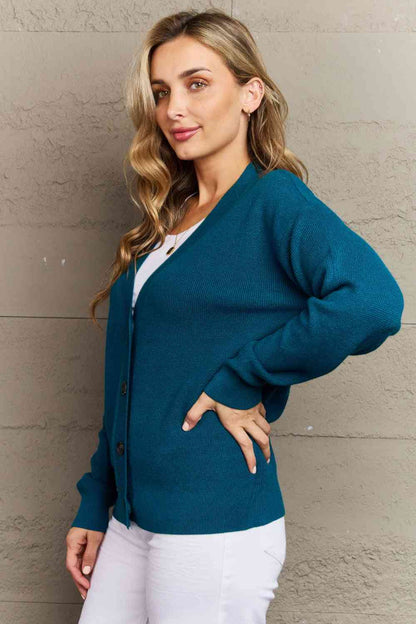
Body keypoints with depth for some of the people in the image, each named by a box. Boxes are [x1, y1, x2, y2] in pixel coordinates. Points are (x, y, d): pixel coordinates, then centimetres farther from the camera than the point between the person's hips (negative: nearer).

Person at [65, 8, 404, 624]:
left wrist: (239, 381, -20)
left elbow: (372, 303, -29)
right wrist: (94, 507, 14)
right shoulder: (167, 221, 11)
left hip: (216, 531, -6)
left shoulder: (276, 200, -10)